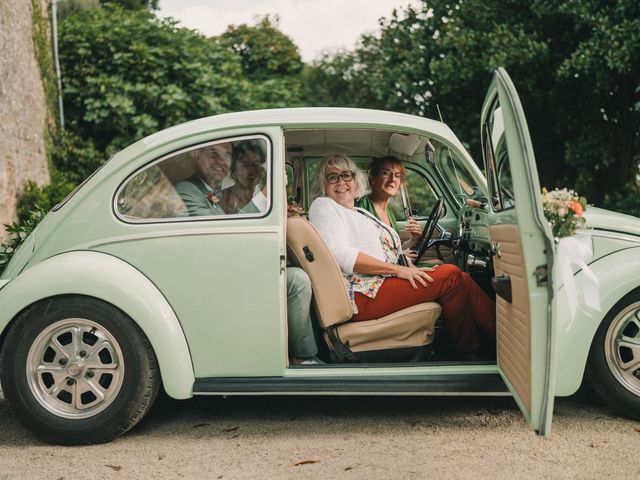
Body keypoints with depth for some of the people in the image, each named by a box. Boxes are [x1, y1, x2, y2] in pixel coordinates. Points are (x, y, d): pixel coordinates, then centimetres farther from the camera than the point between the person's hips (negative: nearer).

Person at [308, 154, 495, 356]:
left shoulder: (361, 213, 29)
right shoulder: (323, 207, 1)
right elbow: (340, 256, -15)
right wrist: (398, 270, -17)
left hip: (381, 282, 9)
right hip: (361, 295, -9)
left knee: (460, 278, -7)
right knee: (450, 276, -16)